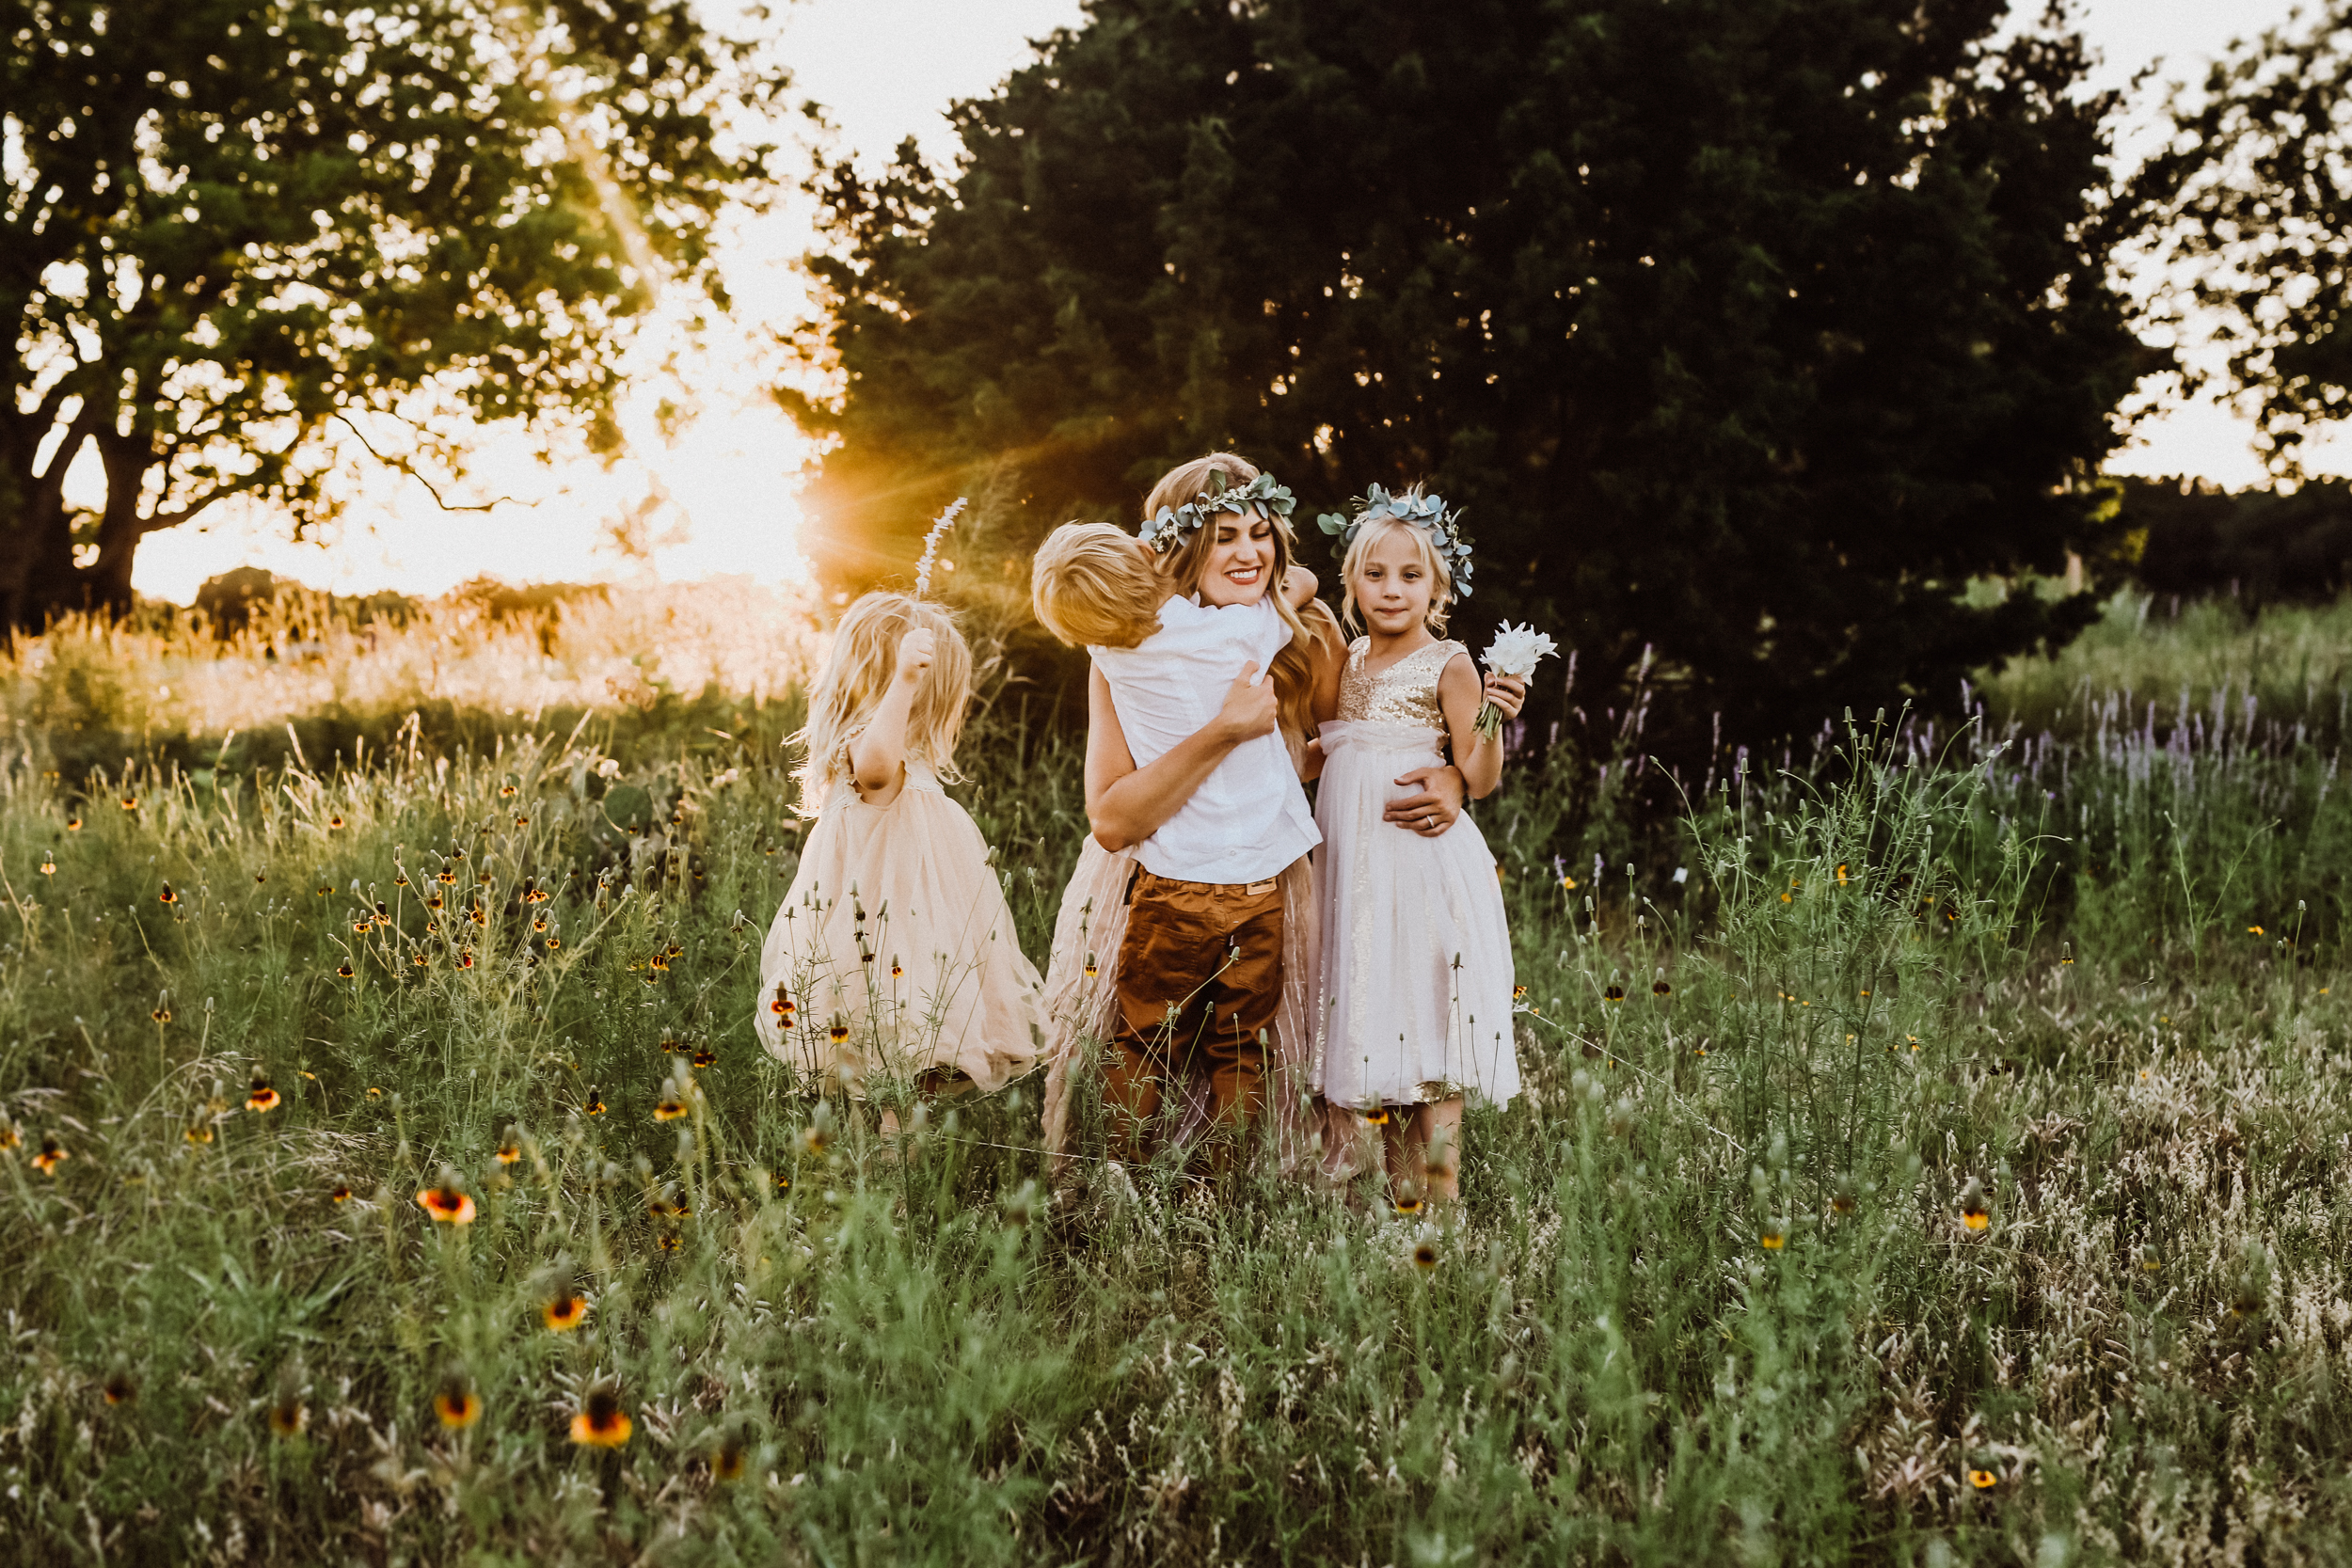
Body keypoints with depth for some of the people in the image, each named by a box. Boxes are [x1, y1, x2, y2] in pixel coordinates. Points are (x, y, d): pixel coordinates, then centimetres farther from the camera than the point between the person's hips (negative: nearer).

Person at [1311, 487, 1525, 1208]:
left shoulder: (1450, 665, -5)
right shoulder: (1347, 662, 13)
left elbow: (1478, 779, -8)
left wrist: (1492, 720, -27)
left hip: (1418, 856, -6)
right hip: (1352, 858, 6)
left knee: (1428, 1019, -6)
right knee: (1369, 1010, 8)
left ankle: (1441, 1196, 0)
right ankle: (1397, 1191, 17)